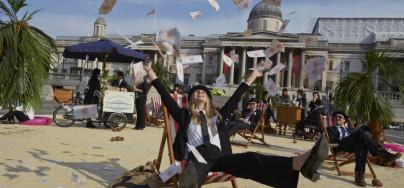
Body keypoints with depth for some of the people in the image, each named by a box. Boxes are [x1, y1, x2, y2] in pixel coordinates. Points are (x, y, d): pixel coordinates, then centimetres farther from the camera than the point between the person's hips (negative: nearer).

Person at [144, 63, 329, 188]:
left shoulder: (216, 115, 28)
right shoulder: (184, 115, 20)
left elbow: (233, 101, 27)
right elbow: (167, 98, 13)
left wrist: (249, 80, 30)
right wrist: (152, 76, 10)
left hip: (219, 156, 2)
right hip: (196, 155, -2)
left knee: (249, 159, -27)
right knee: (195, 167, -42)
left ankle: (301, 162, -52)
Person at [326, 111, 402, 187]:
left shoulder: (350, 128, 40)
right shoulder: (330, 129, 27)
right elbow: (332, 140, 4)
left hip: (354, 144, 4)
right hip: (341, 146, -4)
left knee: (361, 142, -37)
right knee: (362, 132, -30)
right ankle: (382, 153, -37)